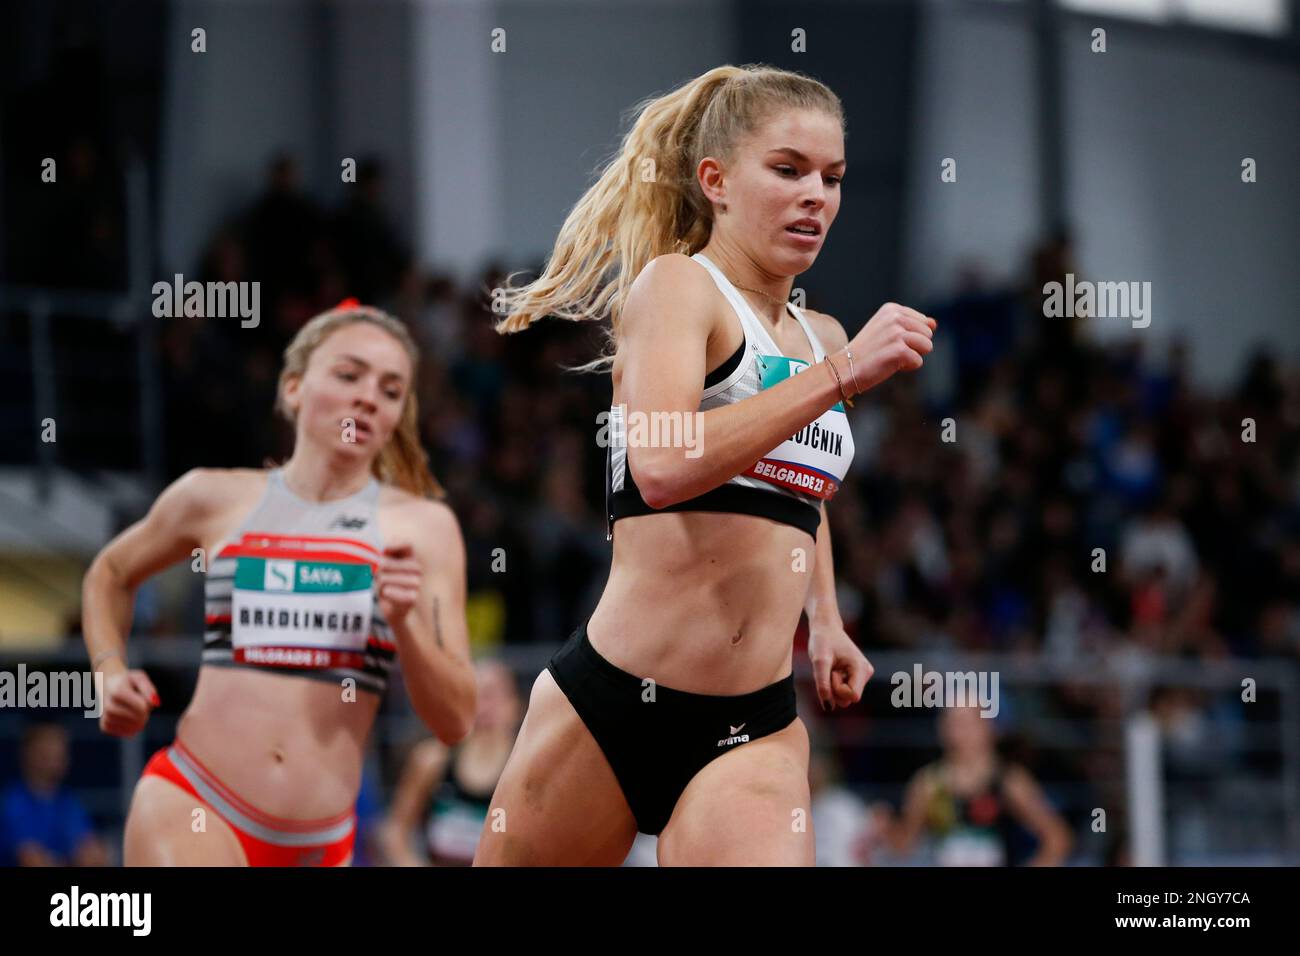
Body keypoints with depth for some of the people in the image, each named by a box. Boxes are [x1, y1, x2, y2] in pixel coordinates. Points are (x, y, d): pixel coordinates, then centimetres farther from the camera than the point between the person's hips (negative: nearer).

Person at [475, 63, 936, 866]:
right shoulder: (675, 284, -4)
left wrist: (825, 623, 26)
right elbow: (661, 468, -24)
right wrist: (839, 377, -23)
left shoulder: (822, 337, 15)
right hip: (607, 704, -4)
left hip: (754, 732, 4)